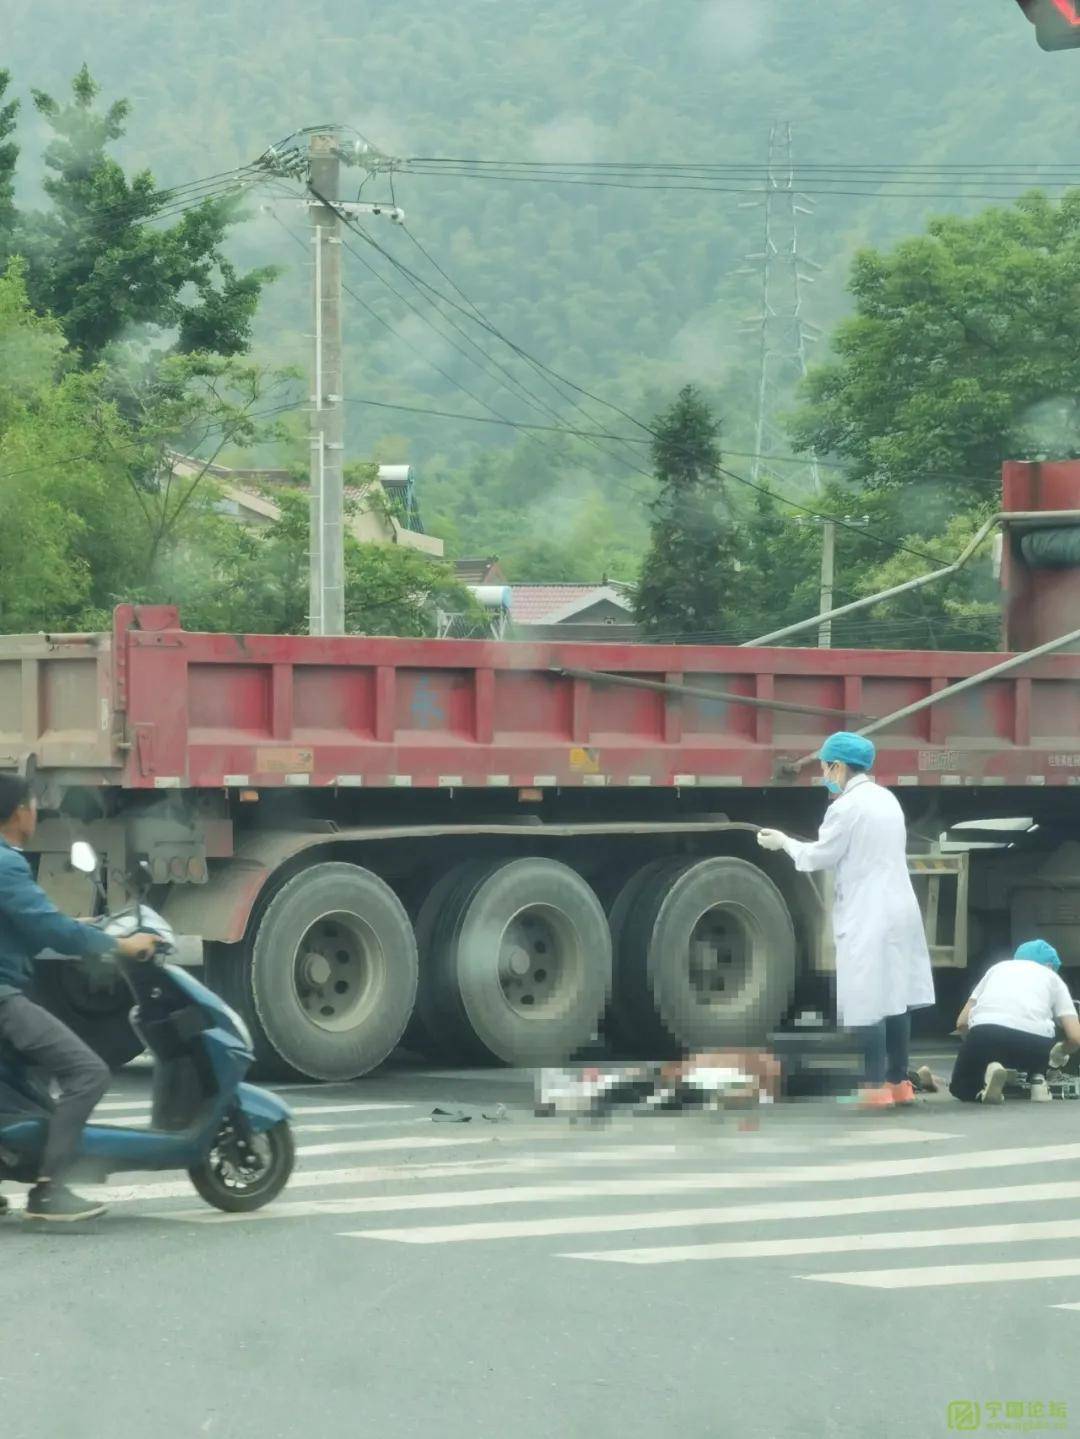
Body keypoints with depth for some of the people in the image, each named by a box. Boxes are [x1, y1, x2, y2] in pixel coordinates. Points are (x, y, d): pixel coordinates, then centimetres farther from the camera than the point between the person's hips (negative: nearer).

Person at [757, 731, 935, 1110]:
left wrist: (784, 842, 11)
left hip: (868, 917, -8)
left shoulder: (846, 807, -13)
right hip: (898, 909, 8)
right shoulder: (886, 799, 12)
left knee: (869, 1003, -6)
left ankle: (875, 1087, -7)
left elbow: (820, 857, -4)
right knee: (895, 998, 10)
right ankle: (898, 1082, 13)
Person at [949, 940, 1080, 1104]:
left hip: (986, 1029, 0)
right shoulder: (1053, 977, 28)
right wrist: (1060, 1054, 37)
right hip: (1034, 1038, 0)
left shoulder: (998, 967, 32)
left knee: (961, 1089, 25)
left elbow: (962, 1022, 24)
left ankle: (988, 1075, -8)